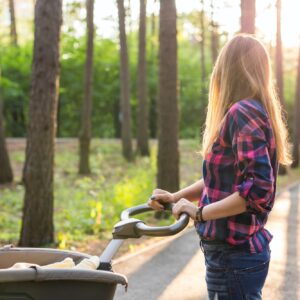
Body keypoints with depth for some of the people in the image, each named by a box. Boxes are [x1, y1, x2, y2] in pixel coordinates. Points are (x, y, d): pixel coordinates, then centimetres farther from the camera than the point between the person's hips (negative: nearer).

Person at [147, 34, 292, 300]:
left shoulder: (242, 113, -18)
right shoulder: (256, 111, 10)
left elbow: (258, 188, -25)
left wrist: (200, 212, -19)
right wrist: (176, 197, 9)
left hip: (233, 255, -9)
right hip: (241, 249, 9)